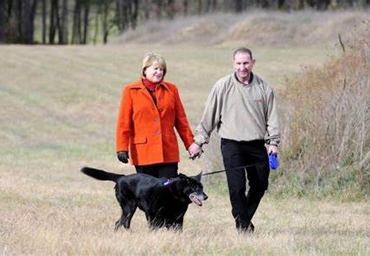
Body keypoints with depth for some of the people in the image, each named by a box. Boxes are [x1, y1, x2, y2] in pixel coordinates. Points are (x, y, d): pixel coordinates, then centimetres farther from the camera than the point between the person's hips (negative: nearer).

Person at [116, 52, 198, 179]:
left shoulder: (171, 89, 11)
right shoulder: (130, 91, 5)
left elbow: (181, 120, 14)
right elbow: (124, 123, 2)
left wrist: (190, 144, 11)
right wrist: (122, 148, -6)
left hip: (168, 153, 1)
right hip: (143, 153, -1)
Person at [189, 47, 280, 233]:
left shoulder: (263, 87, 3)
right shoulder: (222, 86, -3)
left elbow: (272, 116, 7)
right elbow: (209, 116, 3)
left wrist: (273, 142, -1)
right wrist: (199, 141, 3)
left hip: (256, 145, 3)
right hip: (232, 145, -3)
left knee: (260, 185, 9)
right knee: (237, 187, -10)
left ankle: (245, 219, 26)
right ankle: (243, 224, 1)